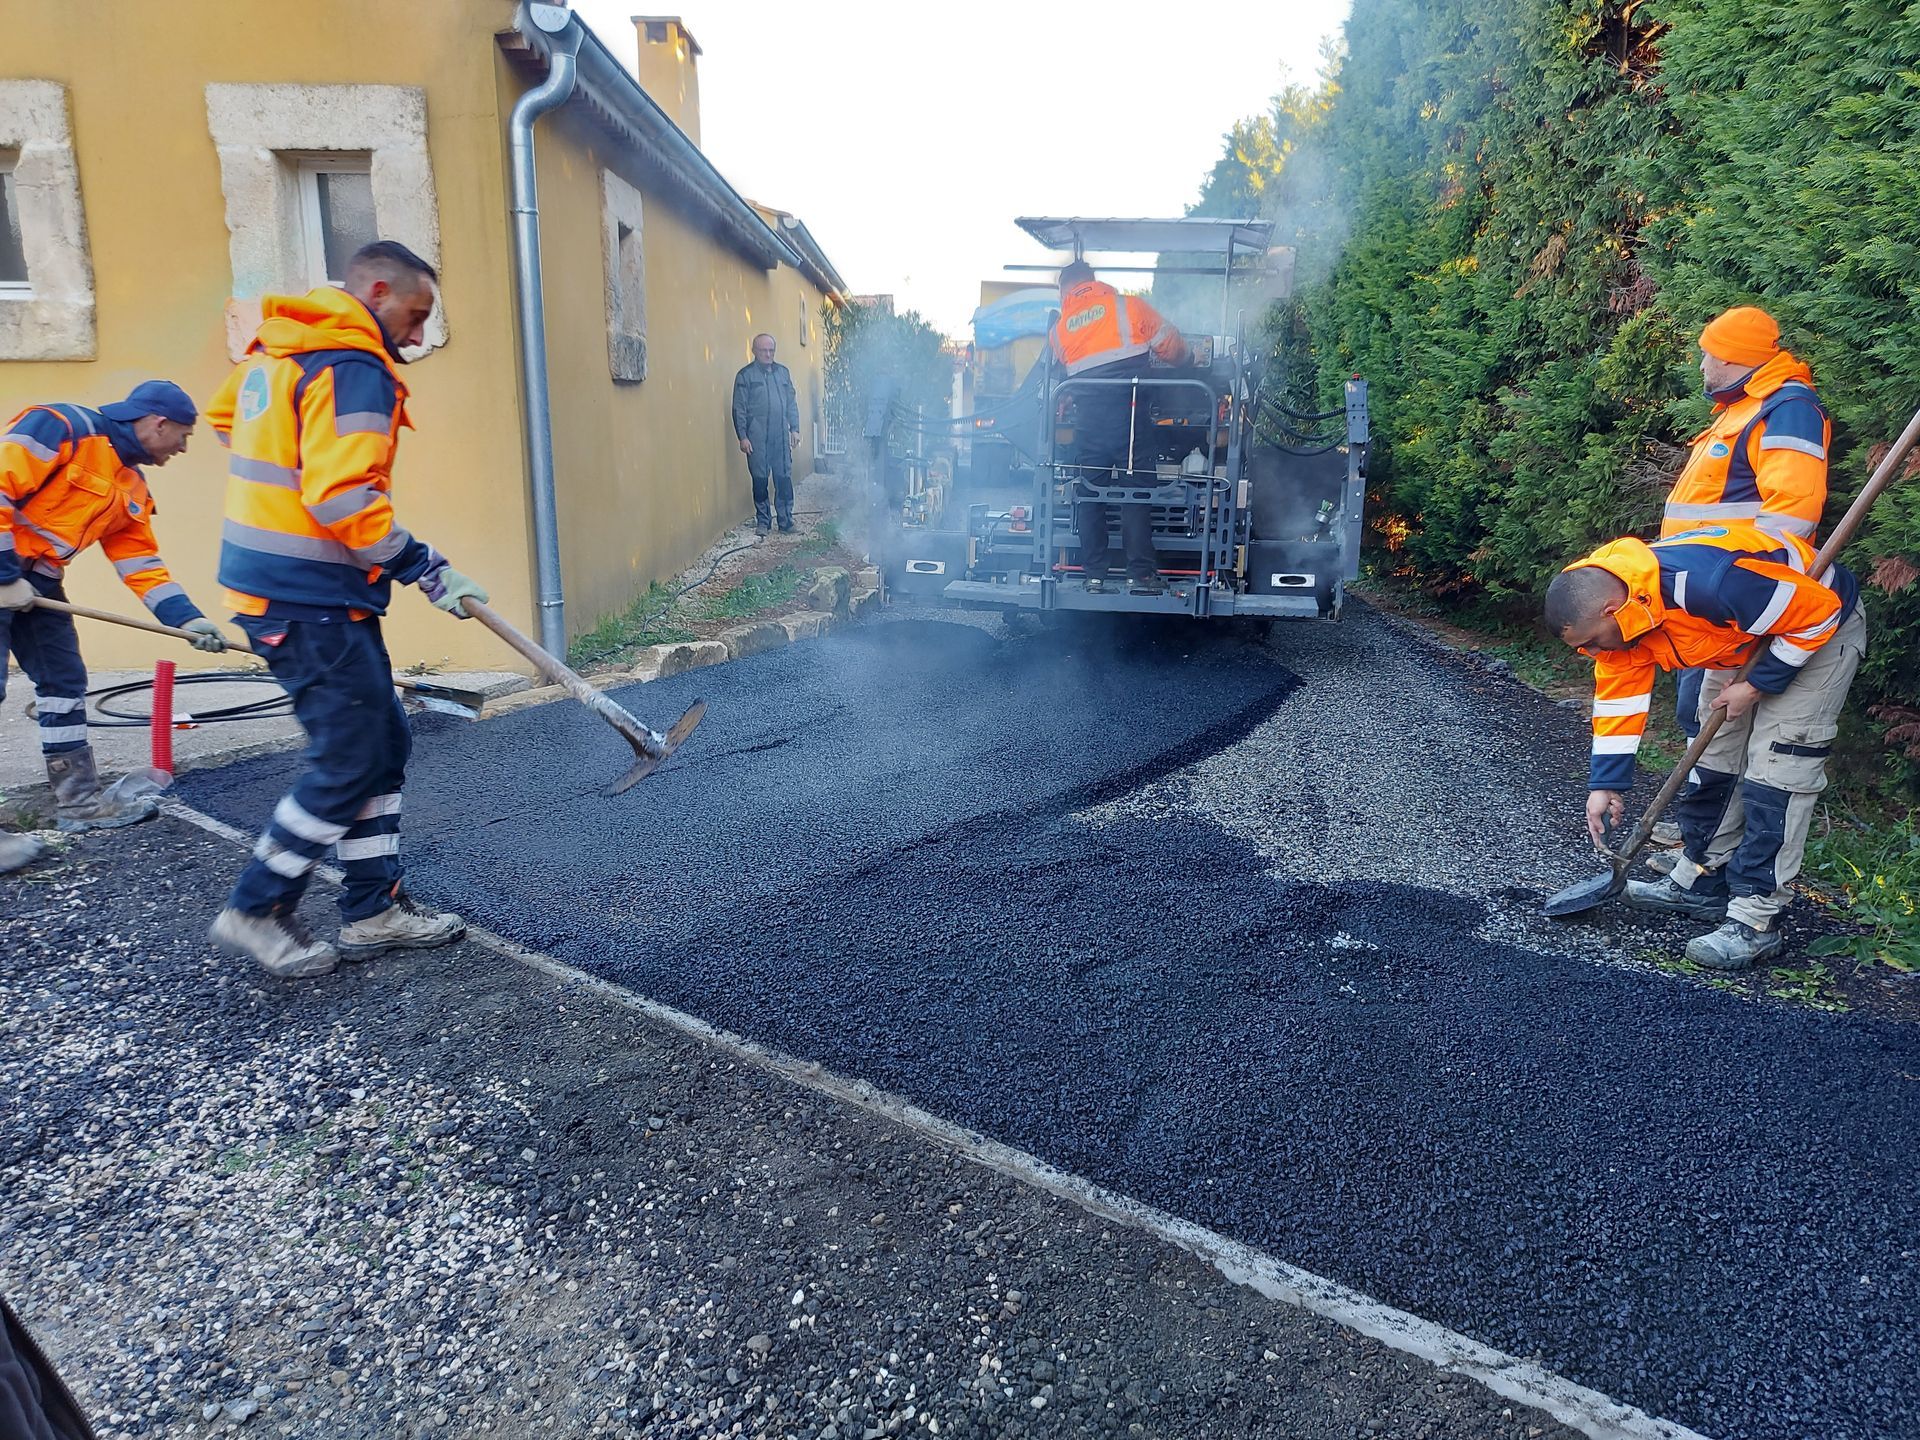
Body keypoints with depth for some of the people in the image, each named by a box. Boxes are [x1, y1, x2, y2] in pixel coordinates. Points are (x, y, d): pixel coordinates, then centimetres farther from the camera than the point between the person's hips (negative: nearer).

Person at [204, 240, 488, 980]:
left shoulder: (280, 350, 14)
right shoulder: (353, 369, -17)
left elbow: (225, 412, 29)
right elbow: (345, 501, -25)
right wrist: (424, 567, -16)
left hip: (274, 583, 10)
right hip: (308, 599, -10)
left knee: (382, 743, 13)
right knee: (349, 761, -2)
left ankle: (373, 911, 21)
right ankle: (255, 911, 12)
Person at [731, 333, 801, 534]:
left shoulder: (783, 372, 13)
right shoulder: (745, 375, 1)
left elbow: (792, 402, 17)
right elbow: (739, 409, -1)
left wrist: (795, 428, 9)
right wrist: (742, 437, -7)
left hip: (781, 435, 3)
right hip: (757, 437, -3)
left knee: (784, 478, 1)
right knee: (760, 479, 2)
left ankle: (786, 521, 8)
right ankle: (763, 521, 12)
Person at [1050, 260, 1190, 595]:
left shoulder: (1060, 327, 14)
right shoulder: (1128, 305, 6)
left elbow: (1062, 370, 11)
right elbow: (1172, 346, 9)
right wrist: (1183, 357, 29)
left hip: (1087, 417, 2)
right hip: (1130, 414, -2)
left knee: (1089, 496, 10)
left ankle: (1094, 575, 10)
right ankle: (1141, 574, -3)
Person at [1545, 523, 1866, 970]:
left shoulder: (1708, 583, -42)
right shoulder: (1611, 606, -15)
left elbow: (1818, 612, -30)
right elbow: (1618, 697, -6)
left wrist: (1757, 686, -21)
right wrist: (1605, 784, -7)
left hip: (1820, 624, -8)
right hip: (1747, 637, 8)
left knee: (1774, 774, -12)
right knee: (1714, 756, 9)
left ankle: (1755, 922, -8)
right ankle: (1698, 882, 22)